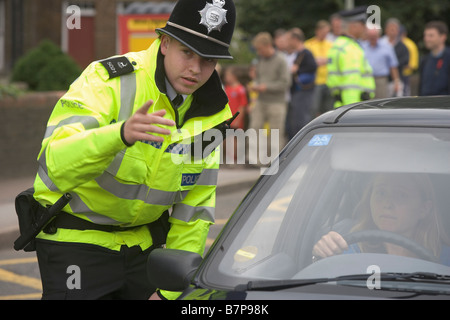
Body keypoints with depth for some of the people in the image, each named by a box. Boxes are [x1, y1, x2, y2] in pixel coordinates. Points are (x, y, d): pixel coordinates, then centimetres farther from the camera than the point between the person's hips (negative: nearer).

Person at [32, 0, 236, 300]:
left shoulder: (213, 112, -3)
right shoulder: (108, 80, -22)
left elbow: (195, 209, 3)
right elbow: (54, 164, -37)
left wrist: (171, 291, 0)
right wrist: (121, 134, -54)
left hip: (144, 239, 5)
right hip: (75, 239, -5)